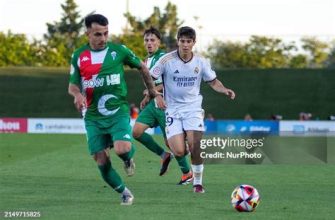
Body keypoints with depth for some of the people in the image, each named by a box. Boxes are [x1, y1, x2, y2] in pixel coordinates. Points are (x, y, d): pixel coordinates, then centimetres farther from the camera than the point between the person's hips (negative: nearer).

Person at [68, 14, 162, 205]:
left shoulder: (119, 50, -2)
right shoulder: (78, 56, 3)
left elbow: (142, 67, 11)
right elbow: (72, 85, 7)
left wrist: (153, 92, 15)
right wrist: (77, 94, -16)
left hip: (118, 112, -2)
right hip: (93, 116, 2)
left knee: (122, 149, -26)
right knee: (102, 163, -2)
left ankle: (129, 158, 12)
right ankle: (125, 193, 20)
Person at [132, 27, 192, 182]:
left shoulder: (163, 58, -12)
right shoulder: (147, 60, 14)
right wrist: (147, 98, 17)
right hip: (152, 104, 8)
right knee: (136, 131, -8)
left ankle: (187, 172, 14)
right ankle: (164, 155, 9)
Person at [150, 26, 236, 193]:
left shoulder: (201, 62, -2)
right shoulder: (167, 60, -10)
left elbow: (213, 82, 9)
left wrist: (225, 90, -11)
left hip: (193, 108, 1)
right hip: (172, 109, -1)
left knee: (195, 145, -16)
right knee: (179, 152, -14)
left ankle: (198, 182, 2)